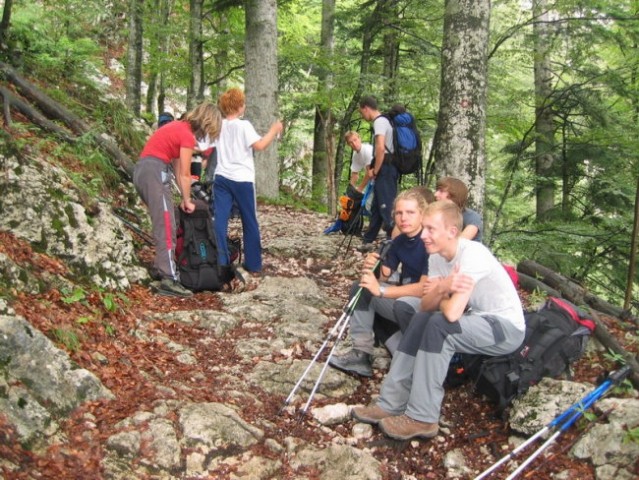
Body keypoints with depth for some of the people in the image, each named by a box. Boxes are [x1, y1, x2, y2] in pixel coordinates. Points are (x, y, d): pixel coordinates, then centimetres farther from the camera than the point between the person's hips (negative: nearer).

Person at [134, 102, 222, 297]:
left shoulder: (179, 127, 19)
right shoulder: (187, 136, -8)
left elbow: (176, 166, 18)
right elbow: (185, 174, -4)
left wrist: (184, 198, 16)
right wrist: (187, 201, 8)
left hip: (141, 170, 10)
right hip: (154, 173, -10)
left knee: (163, 223, 17)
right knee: (166, 228, -12)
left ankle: (160, 267, 24)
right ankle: (169, 280, -16)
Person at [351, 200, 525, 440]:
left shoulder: (472, 254, -27)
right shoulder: (437, 256, -1)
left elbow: (452, 313, -33)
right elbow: (426, 306, -4)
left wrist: (439, 292, -11)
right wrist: (442, 289, -25)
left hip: (507, 327, -8)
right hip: (479, 321, 8)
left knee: (438, 325, -26)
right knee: (421, 319, -5)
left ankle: (422, 419, -17)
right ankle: (392, 404, -3)